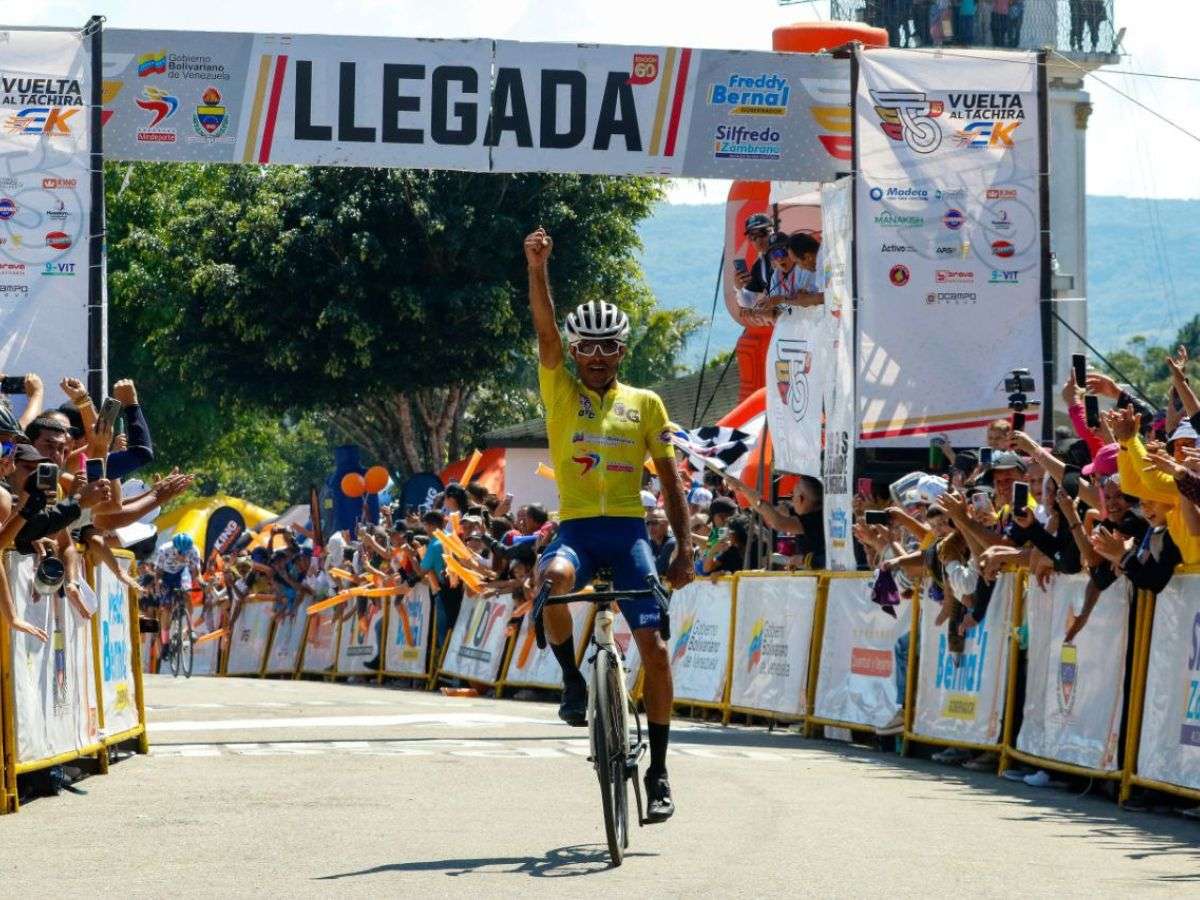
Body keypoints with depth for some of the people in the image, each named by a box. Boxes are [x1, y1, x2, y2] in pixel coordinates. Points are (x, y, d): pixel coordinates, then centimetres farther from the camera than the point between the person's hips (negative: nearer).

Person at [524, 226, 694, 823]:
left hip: (628, 531, 1)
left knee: (654, 647, -10)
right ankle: (572, 679, -11)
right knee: (551, 579, -37)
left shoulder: (645, 405, 12)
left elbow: (669, 479, 12)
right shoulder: (560, 393, 10)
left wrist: (684, 548, 3)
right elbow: (545, 331, -5)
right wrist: (537, 267, -20)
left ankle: (658, 770, 1)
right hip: (576, 528, -1)